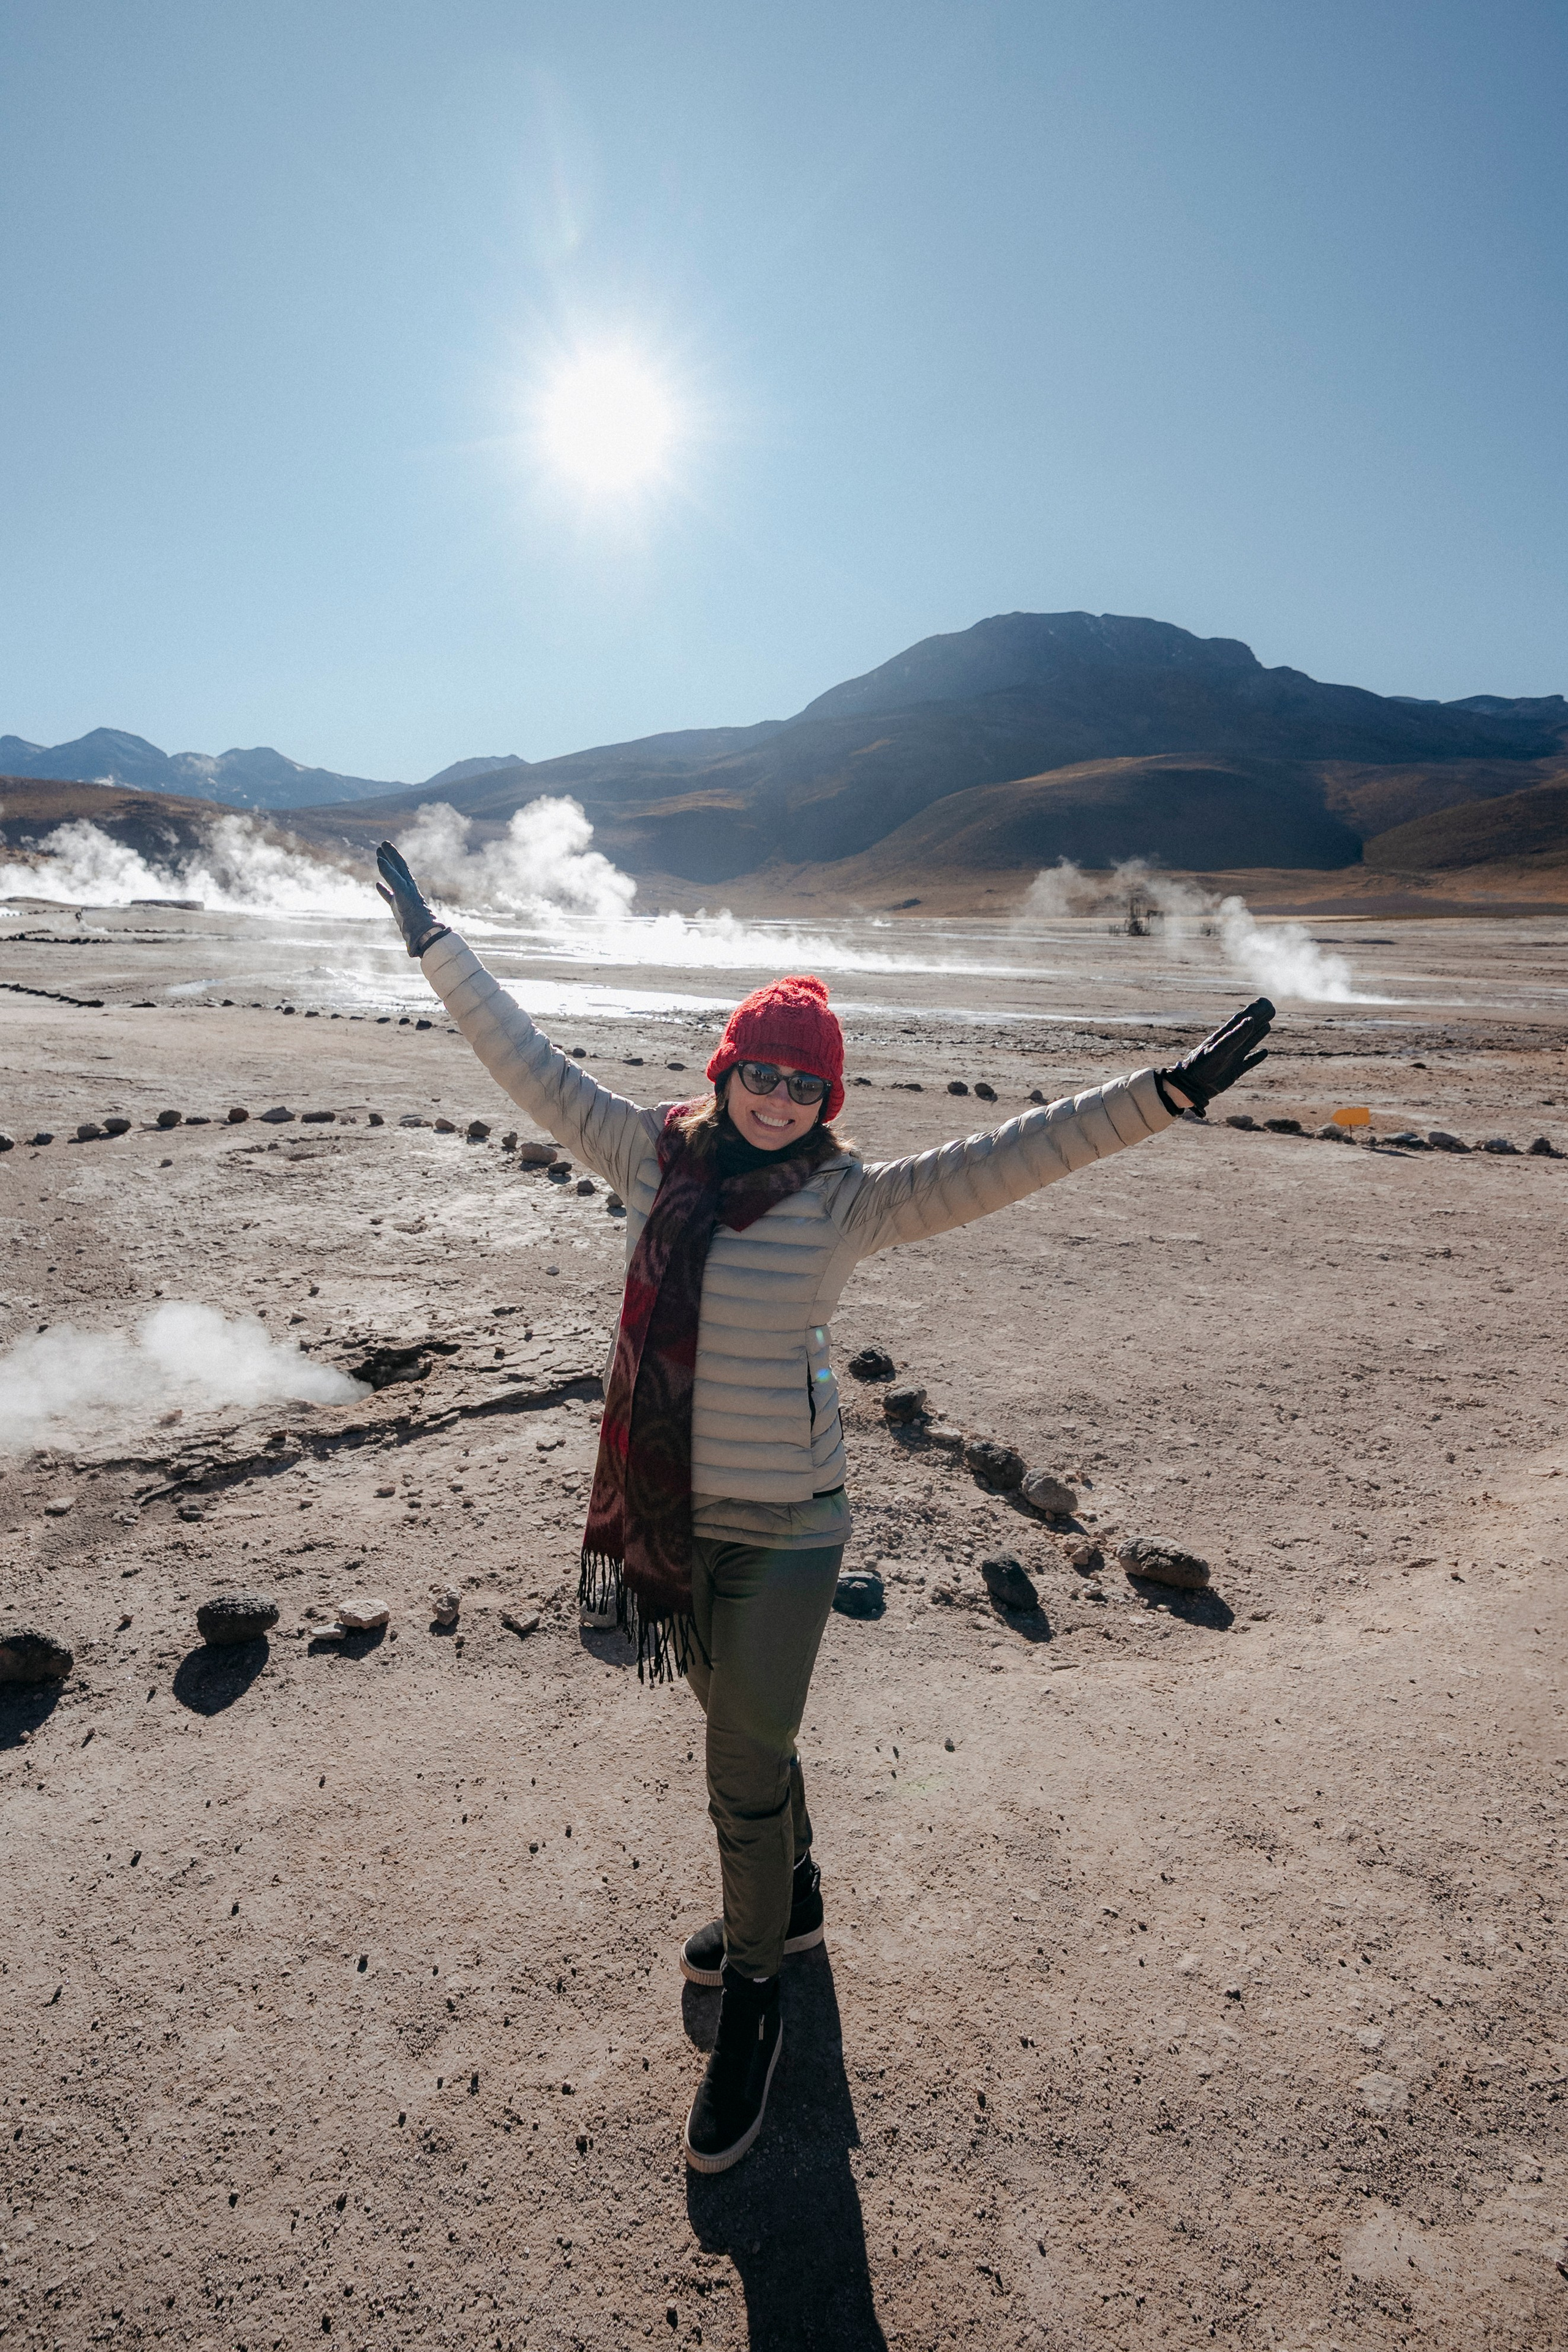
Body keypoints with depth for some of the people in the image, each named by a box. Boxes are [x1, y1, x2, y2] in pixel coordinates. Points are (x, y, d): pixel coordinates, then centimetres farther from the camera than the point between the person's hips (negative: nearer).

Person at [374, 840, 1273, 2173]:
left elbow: (1005, 1161, -19)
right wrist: (434, 944, 9)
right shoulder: (656, 1158, -2)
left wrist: (1165, 1094, -27)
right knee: (741, 1727, 25)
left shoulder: (850, 1200, -12)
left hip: (783, 1529, -4)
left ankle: (752, 2006, 33)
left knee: (747, 1777, 6)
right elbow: (534, 1068, 5)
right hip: (668, 1513, 5)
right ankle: (790, 1905, 52)